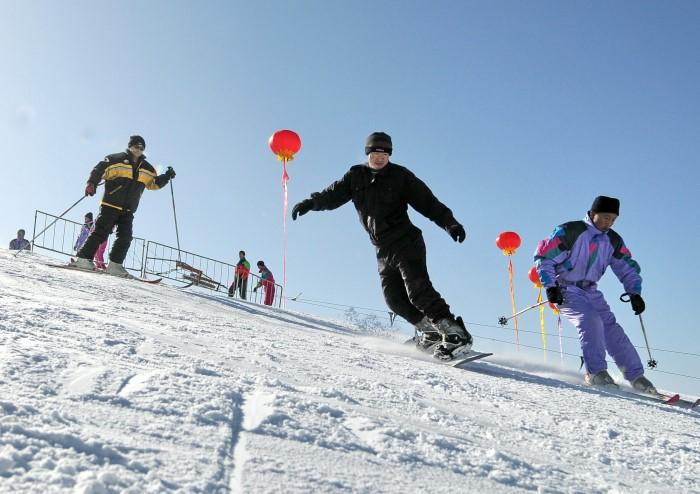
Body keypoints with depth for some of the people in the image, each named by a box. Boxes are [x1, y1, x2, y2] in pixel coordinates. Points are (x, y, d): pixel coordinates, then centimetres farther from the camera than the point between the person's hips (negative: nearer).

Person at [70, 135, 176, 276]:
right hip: (110, 206, -5)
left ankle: (114, 265, 0)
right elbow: (99, 169, -4)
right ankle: (83, 259, -5)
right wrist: (92, 184, -18)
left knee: (125, 238, -3)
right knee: (101, 233, -9)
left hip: (128, 211, 5)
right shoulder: (117, 159, -1)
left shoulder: (146, 169, 16)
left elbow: (154, 183, 23)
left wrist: (166, 177, 6)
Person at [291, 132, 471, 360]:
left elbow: (428, 202, -5)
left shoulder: (400, 175, -1)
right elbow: (333, 194, 8)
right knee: (394, 298, -3)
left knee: (418, 290, -19)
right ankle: (430, 332, 8)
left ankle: (456, 333, -19)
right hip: (384, 251, 5)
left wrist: (450, 223, -17)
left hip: (406, 243, -5)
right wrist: (311, 202, -11)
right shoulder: (356, 176, 10)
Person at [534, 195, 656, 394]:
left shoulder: (613, 240, 6)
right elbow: (543, 257, -13)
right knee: (590, 321, -26)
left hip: (591, 292, 6)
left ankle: (636, 377, 5)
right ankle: (595, 372, -19)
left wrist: (634, 293, 0)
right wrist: (550, 286, -20)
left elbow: (628, 268, 14)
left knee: (611, 329, -4)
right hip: (566, 291, -5)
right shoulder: (570, 231, -13)